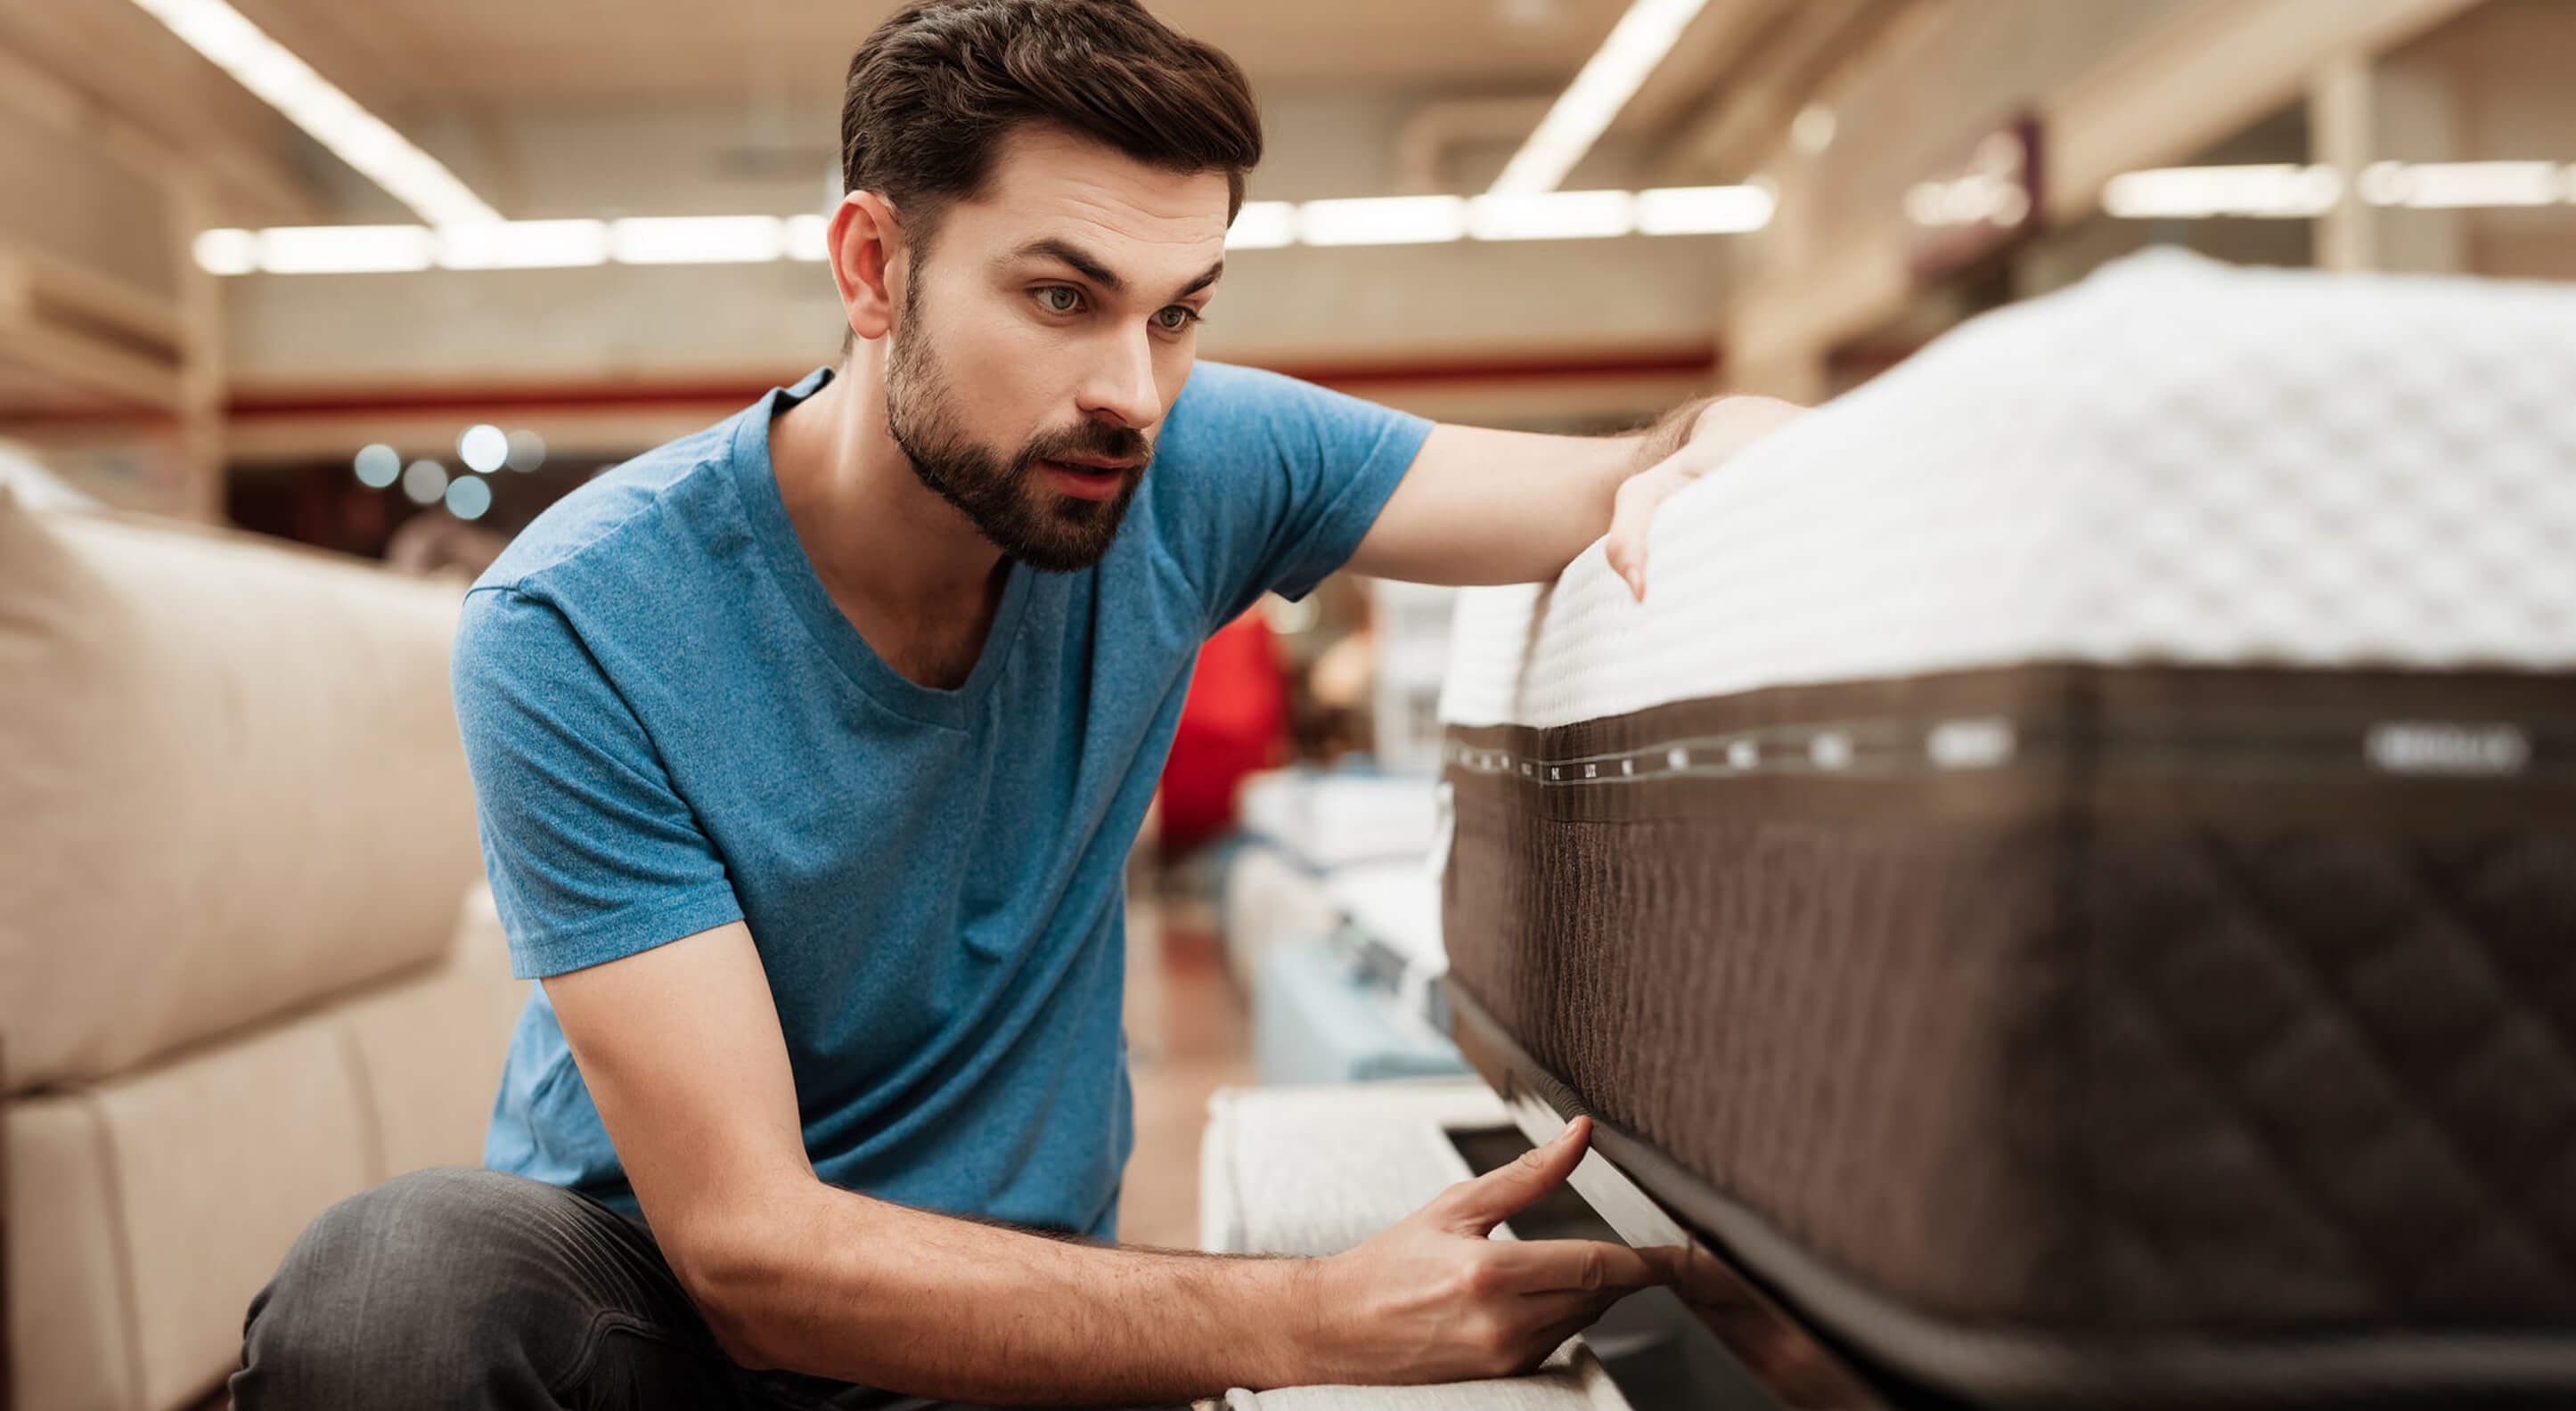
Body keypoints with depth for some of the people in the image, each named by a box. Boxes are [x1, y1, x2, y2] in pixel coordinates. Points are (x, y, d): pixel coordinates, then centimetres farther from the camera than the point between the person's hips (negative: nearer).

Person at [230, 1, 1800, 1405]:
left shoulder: (1193, 470, -12)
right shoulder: (580, 627, -21)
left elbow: (1727, 439, -5)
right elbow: (749, 1246, -23)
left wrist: (1692, 478, -31)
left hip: (1016, 1280, 5)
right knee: (393, 1278, -36)